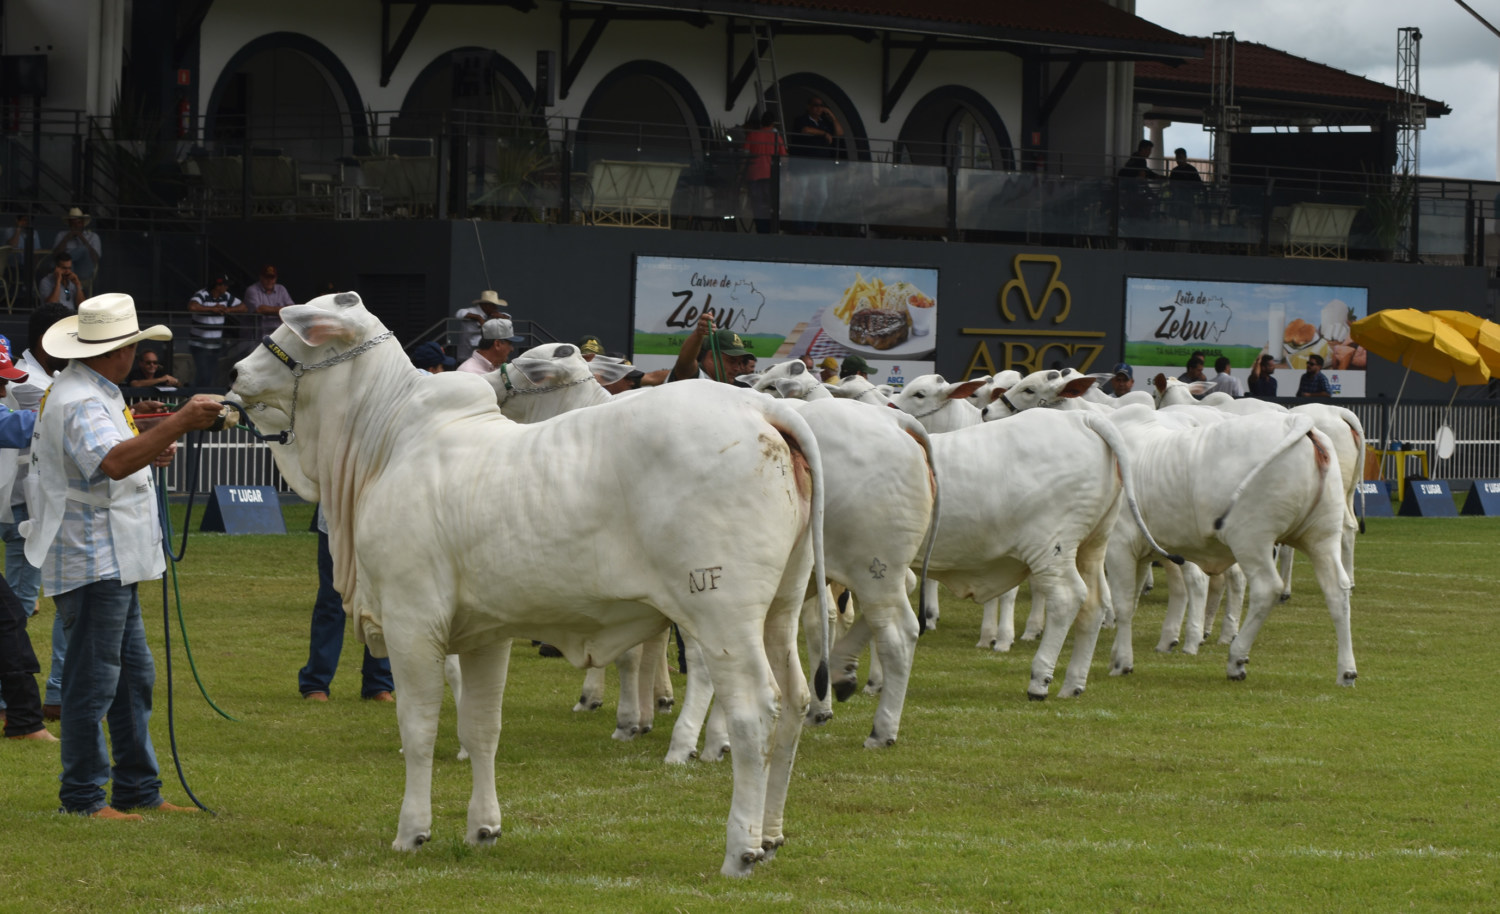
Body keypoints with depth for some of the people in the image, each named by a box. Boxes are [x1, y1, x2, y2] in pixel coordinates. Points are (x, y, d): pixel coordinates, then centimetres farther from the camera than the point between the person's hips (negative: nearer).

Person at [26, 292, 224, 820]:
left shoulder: (91, 394, 17)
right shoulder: (79, 402, -18)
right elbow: (112, 462, -36)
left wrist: (149, 453, 15)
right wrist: (179, 424, -41)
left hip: (113, 563, 11)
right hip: (93, 561, -11)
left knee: (133, 674, 14)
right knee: (93, 679, -6)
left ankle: (138, 788, 20)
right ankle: (83, 796, -1)